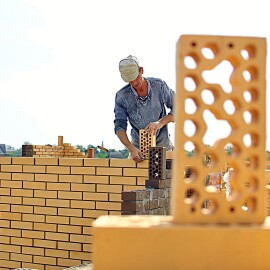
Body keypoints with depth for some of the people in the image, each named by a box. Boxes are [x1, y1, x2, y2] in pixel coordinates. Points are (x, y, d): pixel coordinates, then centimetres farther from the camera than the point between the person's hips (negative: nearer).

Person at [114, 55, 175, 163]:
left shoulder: (159, 85, -6)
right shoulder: (122, 96, -8)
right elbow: (119, 126, -9)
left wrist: (160, 123, -19)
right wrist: (131, 148, -24)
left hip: (163, 145, 0)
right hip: (138, 147, 0)